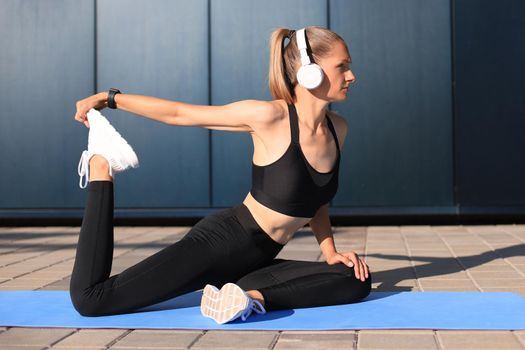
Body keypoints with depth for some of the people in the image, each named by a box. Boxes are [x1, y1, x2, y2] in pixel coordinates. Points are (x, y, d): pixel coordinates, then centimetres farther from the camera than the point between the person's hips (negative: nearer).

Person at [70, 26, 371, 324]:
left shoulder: (338, 128, 3)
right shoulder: (270, 116, -17)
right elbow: (179, 113, -7)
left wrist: (330, 252, 9)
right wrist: (110, 98, -2)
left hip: (256, 259, 7)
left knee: (357, 280, -6)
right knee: (89, 298, -12)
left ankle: (250, 293, -16)